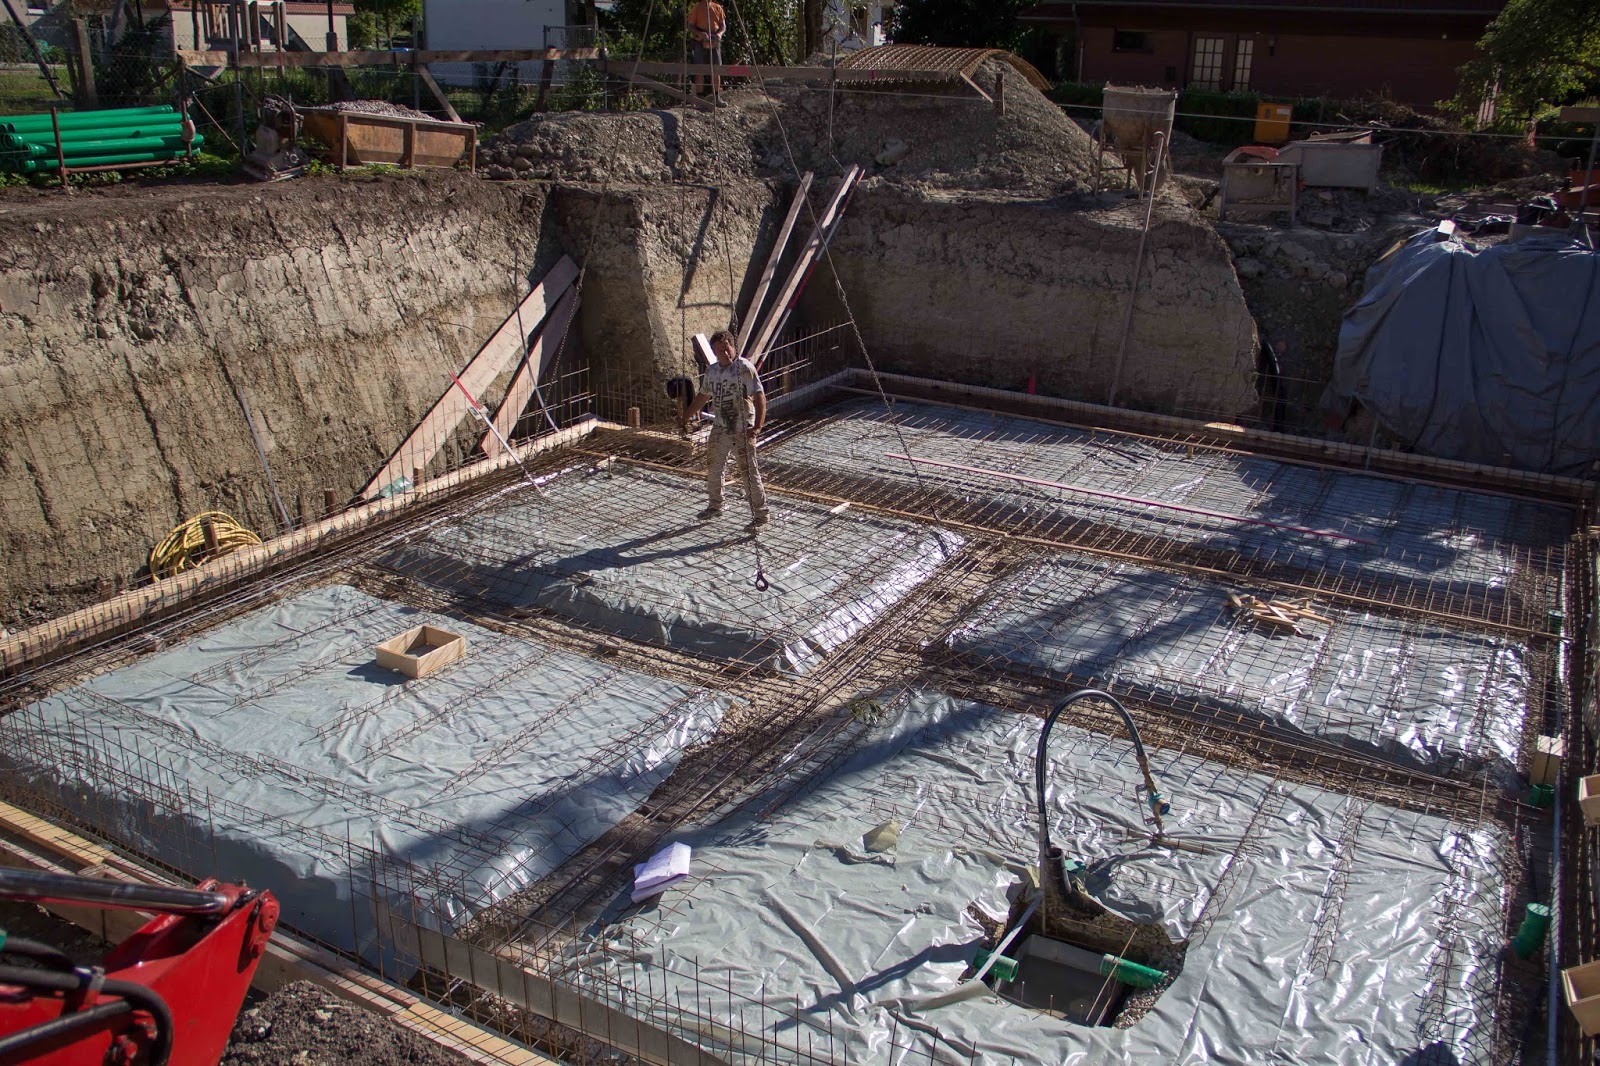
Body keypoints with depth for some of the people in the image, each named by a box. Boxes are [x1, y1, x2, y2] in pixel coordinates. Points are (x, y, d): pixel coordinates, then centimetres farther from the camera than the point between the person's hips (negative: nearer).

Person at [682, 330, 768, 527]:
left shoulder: (744, 368, -15)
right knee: (713, 468, 18)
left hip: (742, 430, -7)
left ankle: (760, 514, 2)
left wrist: (757, 426, -33)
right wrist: (686, 417, 30)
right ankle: (715, 505, 38)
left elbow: (759, 396, -22)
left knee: (749, 471, -6)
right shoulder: (712, 371, 7)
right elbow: (702, 396, 23)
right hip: (720, 428, 7)